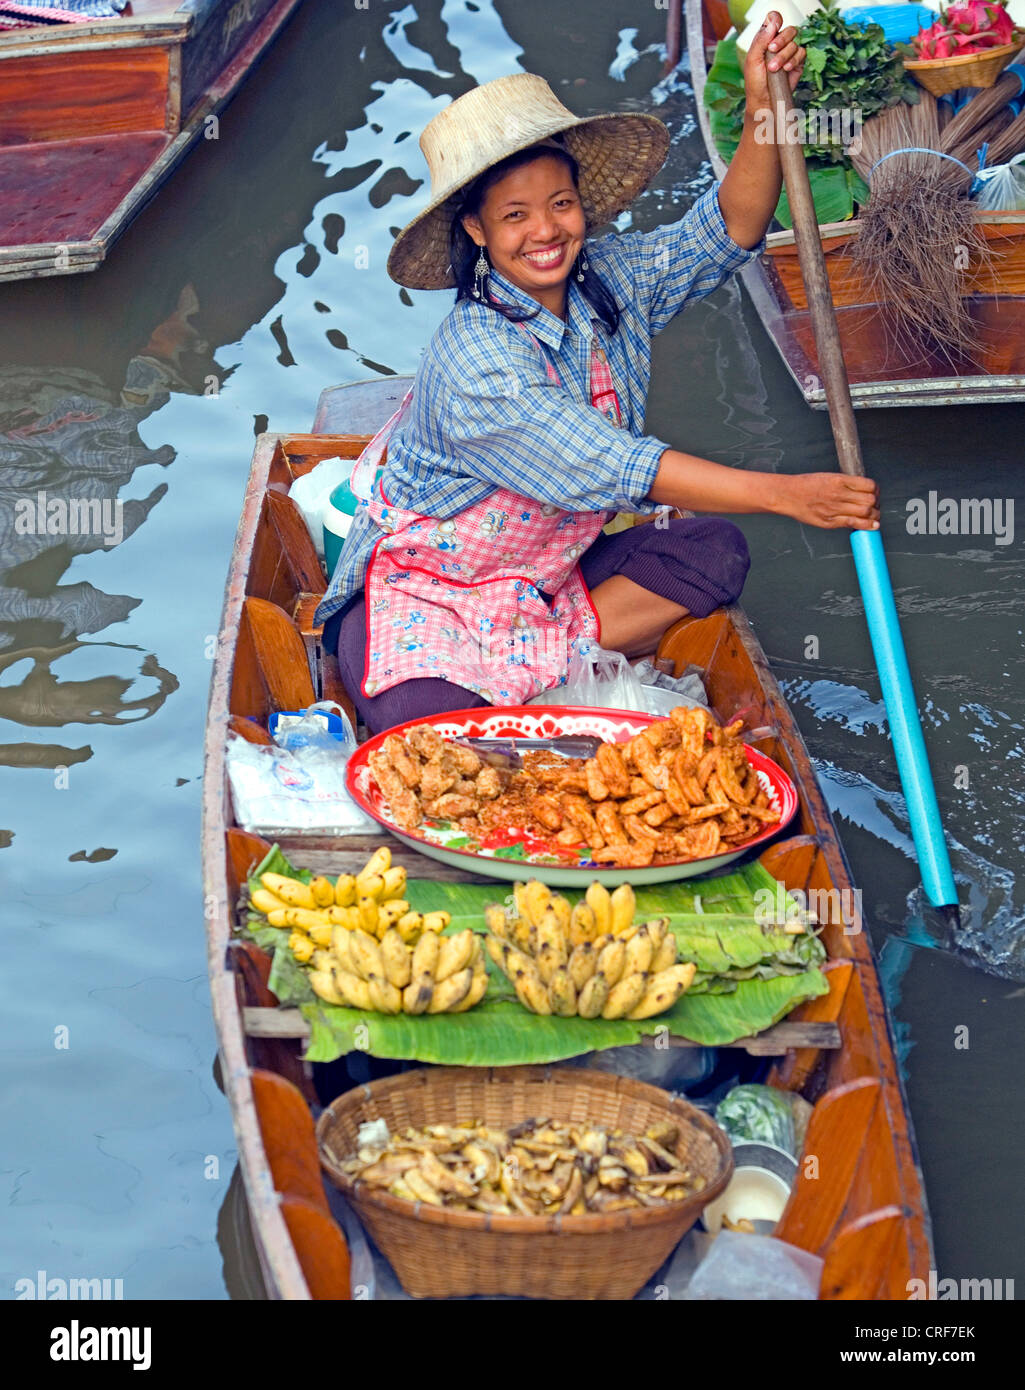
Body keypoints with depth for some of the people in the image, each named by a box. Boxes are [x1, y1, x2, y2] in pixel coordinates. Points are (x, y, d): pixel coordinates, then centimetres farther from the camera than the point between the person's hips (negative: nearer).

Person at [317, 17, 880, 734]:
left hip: (552, 566, 7)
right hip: (426, 585, -7)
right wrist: (784, 493, -31)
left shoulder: (611, 280, -5)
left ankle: (532, 658, -14)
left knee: (714, 550, -14)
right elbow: (613, 469, -31)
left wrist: (762, 111, -24)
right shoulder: (475, 361, -28)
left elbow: (723, 235, -5)